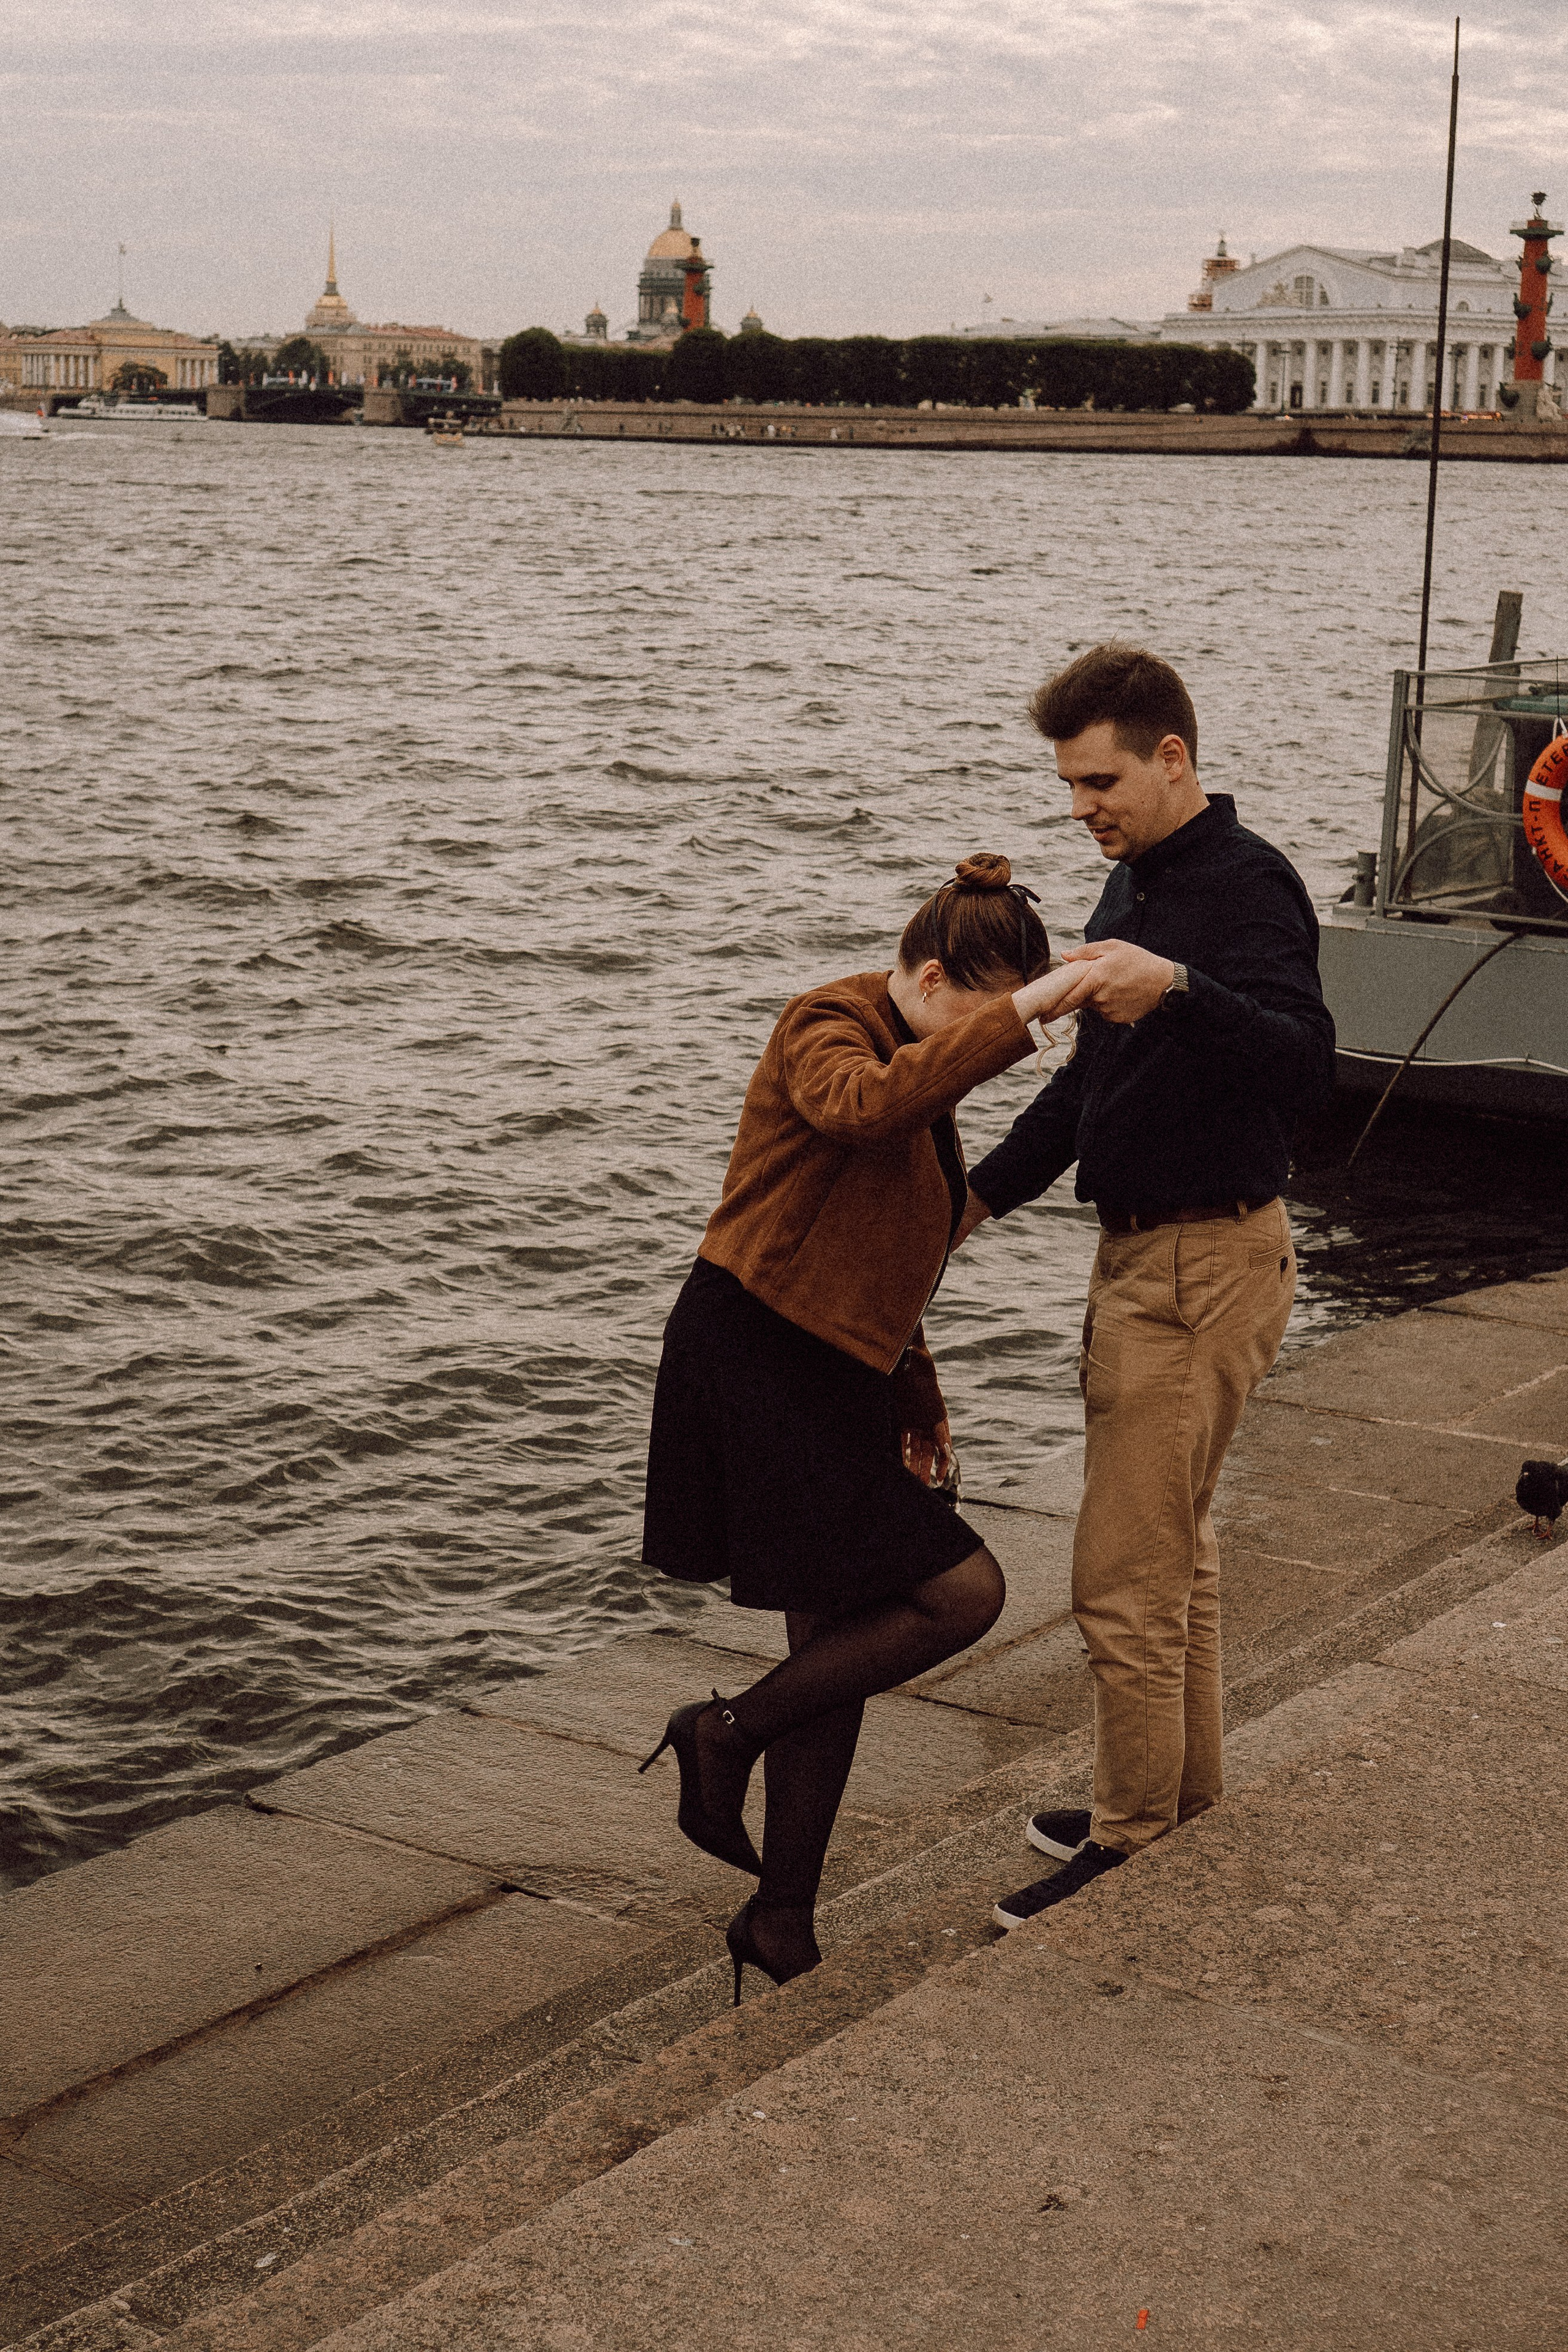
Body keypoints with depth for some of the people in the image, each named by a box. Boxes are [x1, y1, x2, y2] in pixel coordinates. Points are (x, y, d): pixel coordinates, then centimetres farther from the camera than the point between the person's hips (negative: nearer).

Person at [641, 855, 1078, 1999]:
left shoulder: (919, 1061, 17)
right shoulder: (826, 1028, -12)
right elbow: (868, 1104, -39)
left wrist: (919, 1403, 24)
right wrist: (1026, 1007, -38)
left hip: (831, 1376, 10)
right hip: (755, 1358, -9)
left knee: (838, 1645, 10)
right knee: (960, 1592, -12)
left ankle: (782, 1916, 19)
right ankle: (730, 1733, 1)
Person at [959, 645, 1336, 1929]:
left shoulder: (1249, 884, -17)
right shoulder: (1136, 882, 13)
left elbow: (1305, 1069, -32)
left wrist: (1175, 988, -46)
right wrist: (976, 1197, 18)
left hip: (1208, 1265, -10)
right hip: (1143, 1254, 10)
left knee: (1125, 1578, -5)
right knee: (1176, 1552, 20)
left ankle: (1133, 1846, 8)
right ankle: (1187, 1805, 33)